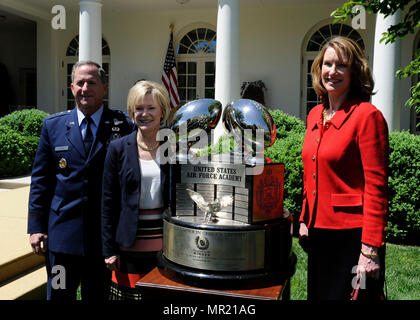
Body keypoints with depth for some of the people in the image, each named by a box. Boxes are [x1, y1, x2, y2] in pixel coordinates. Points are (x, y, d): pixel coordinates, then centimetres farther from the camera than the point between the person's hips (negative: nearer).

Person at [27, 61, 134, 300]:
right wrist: (36, 227, 2)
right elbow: (41, 179, 6)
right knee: (59, 295, 11)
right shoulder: (53, 125, 5)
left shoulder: (122, 125, -2)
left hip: (107, 233, -1)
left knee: (99, 295, 14)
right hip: (63, 231, 2)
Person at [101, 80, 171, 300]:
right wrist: (109, 250, -1)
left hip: (166, 245, 1)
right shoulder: (118, 149, 0)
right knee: (130, 292, 6)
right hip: (131, 246, 0)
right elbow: (108, 201, 2)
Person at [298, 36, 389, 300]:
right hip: (318, 232, 7)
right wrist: (305, 220, 13)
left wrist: (370, 249, -18)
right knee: (318, 295, 19)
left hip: (351, 235, -7)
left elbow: (376, 187, -16)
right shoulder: (315, 115, 9)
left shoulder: (367, 115, -13)